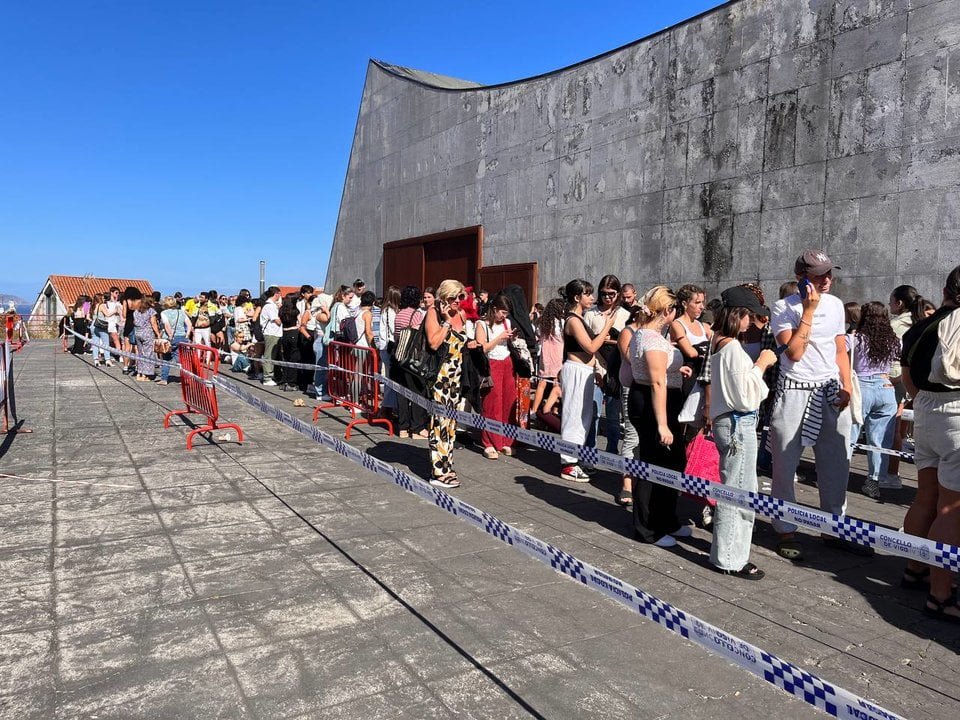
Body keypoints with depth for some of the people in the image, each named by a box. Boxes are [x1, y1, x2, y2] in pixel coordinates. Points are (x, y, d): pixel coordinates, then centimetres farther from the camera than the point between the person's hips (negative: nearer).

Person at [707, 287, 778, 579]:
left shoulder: (719, 344, 11)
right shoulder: (733, 348, -18)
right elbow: (746, 397, -19)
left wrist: (759, 364, 12)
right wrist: (761, 364, -11)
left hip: (726, 421, 10)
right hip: (738, 424, -10)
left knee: (733, 489, 19)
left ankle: (727, 551, 30)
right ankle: (729, 558, 9)